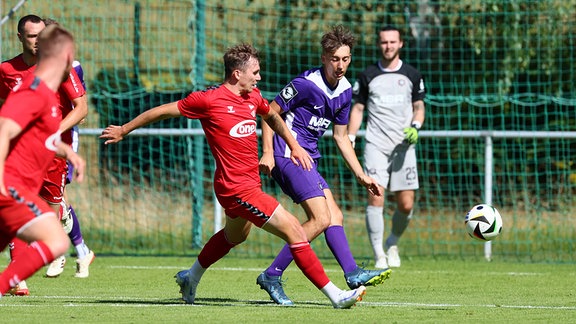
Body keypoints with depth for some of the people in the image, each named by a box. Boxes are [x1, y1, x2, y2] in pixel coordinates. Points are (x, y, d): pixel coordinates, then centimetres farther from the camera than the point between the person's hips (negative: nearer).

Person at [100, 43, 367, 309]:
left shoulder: (253, 97, 7)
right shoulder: (210, 100, -15)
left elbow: (272, 116, 30)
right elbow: (162, 111, -4)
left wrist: (294, 146, 17)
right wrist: (123, 131, 5)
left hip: (250, 182, 10)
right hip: (237, 187, -10)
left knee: (235, 235, 32)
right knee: (293, 229, -15)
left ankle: (191, 278, 53)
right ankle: (334, 295, -15)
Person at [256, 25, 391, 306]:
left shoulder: (345, 91, 11)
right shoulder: (306, 84, -14)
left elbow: (340, 137, 21)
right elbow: (270, 112, -9)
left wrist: (361, 176, 19)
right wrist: (267, 153, -16)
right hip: (288, 154, -9)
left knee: (334, 216, 5)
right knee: (321, 219, -15)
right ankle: (272, 275, -12)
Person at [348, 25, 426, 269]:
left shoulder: (411, 75, 8)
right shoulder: (368, 76, 6)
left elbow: (419, 106, 13)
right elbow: (358, 108, 11)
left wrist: (415, 127, -7)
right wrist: (350, 140, 1)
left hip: (403, 147, 1)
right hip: (375, 145, -1)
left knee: (406, 205, -3)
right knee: (376, 197, -15)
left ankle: (392, 243, 24)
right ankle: (378, 254, -10)